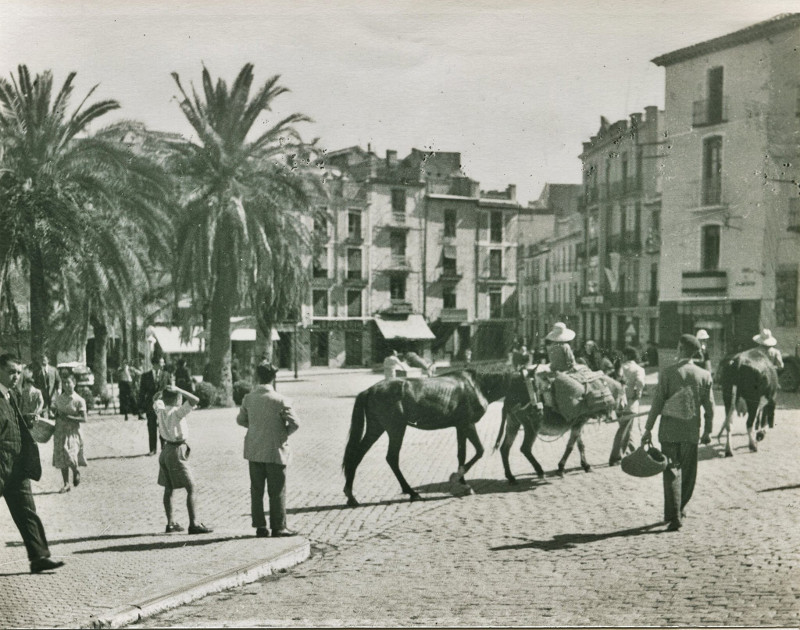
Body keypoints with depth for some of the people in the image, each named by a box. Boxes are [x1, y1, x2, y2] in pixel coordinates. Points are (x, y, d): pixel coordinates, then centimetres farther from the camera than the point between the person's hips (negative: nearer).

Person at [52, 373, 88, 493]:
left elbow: (84, 419, -11)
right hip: (60, 432, 5)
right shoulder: (59, 398, 7)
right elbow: (57, 414, 15)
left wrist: (68, 417, -19)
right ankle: (66, 484, 16)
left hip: (73, 432, -5)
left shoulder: (79, 400, -8)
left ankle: (76, 472, 16)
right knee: (61, 459, 5)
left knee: (70, 456, -17)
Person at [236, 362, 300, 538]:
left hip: (254, 452, 4)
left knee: (256, 490, 11)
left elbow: (240, 420, 11)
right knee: (277, 491, 6)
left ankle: (260, 527, 15)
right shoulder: (280, 400, -15)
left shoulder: (248, 399, -1)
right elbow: (295, 424, -15)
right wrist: (284, 434, 3)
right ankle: (278, 527, 10)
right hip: (275, 452, -4)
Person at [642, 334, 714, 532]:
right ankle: (678, 510, 27)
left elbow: (657, 403, -8)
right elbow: (709, 407, 4)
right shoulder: (704, 375, -1)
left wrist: (648, 429, -4)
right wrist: (708, 430, 14)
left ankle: (674, 516, -4)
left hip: (669, 428, -2)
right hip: (691, 430, 2)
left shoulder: (667, 373, -8)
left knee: (672, 471, 1)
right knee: (688, 472, 16)